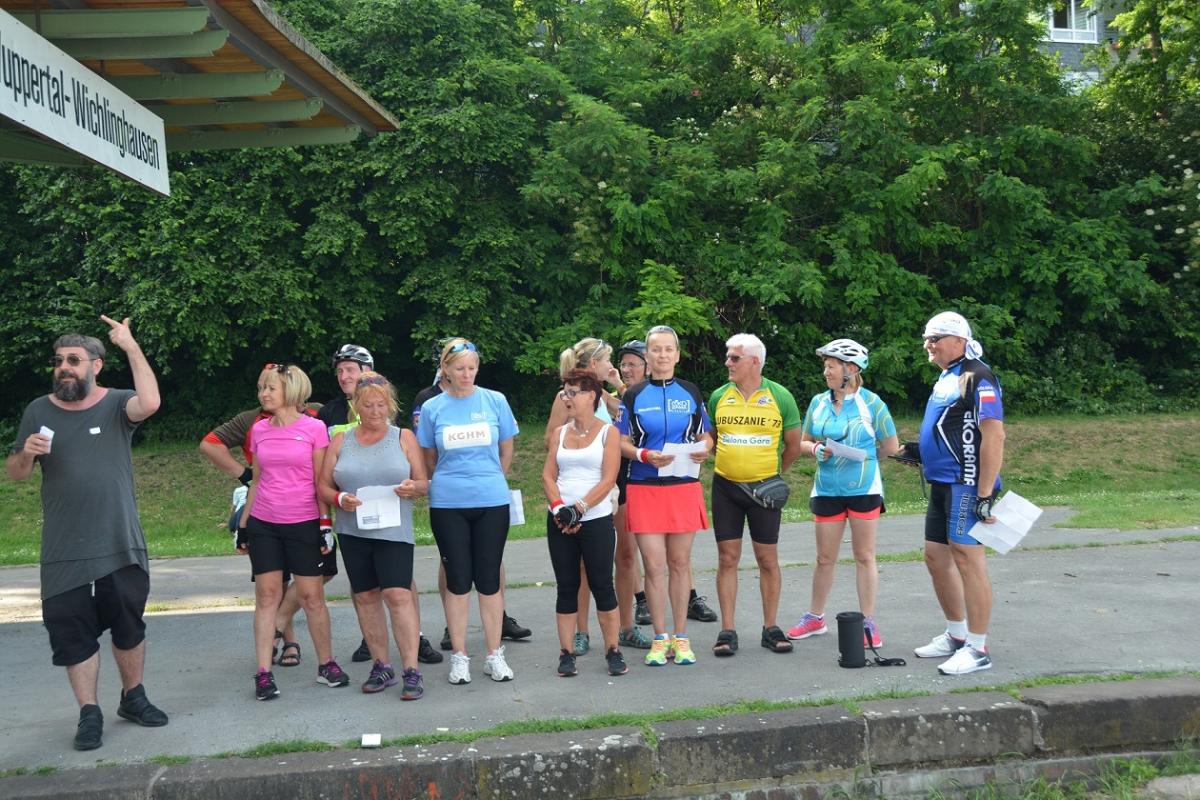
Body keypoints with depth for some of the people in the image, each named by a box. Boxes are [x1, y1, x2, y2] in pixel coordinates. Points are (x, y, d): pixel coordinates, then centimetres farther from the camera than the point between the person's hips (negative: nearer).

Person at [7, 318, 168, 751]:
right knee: (72, 634, 4)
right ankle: (89, 713, 15)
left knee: (129, 626, 12)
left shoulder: (117, 405, -4)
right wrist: (26, 453, -14)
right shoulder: (39, 411, 4)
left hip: (121, 548, -1)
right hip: (63, 555, 2)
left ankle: (133, 697, 30)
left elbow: (150, 403, -28)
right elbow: (13, 473, 8)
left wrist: (131, 346, -23)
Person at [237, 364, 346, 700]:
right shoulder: (259, 430, 7)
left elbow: (322, 482, -3)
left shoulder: (314, 428, -4)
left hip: (304, 524, -3)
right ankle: (263, 673, 6)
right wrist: (243, 525, 12)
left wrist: (326, 525, -7)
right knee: (267, 595, 2)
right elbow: (256, 480, 14)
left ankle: (326, 665, 17)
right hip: (264, 524, 3)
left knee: (312, 595, 2)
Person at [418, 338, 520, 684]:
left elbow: (506, 451, 11)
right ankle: (459, 656, 15)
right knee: (457, 580, 4)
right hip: (448, 505, 0)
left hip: (492, 502, 0)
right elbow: (429, 459, 12)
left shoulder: (495, 401, 1)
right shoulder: (432, 408, 2)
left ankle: (495, 655, 15)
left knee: (489, 578, 5)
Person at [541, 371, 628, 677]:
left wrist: (578, 508, -16)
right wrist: (559, 508, -11)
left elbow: (608, 480, -9)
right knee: (566, 587, 6)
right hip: (559, 521, 4)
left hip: (596, 519, -4)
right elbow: (548, 475, 6)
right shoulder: (560, 432, 12)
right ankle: (566, 652, 11)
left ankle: (612, 650, 9)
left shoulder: (608, 432, 0)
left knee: (602, 585, 0)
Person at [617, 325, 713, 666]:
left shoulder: (691, 393, 9)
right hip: (644, 488, -1)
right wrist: (644, 455, -15)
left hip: (684, 487, 1)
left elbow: (705, 436, 15)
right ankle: (660, 638, 8)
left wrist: (704, 449, -8)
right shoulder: (633, 396, 5)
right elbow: (622, 442, 4)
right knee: (654, 565, -3)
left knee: (680, 563, 5)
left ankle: (680, 637, 15)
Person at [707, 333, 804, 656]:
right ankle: (727, 631, 9)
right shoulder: (719, 396, 3)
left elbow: (794, 445, 6)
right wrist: (729, 464, 11)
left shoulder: (780, 397, -3)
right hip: (725, 487, 2)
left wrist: (774, 473, 10)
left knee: (768, 559, 4)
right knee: (727, 558, 3)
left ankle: (770, 629, 16)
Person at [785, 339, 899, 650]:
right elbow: (803, 441, 11)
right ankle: (815, 618, 25)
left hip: (863, 489, -3)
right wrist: (815, 449, -8)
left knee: (864, 556, 5)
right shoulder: (818, 402, 5)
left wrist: (861, 456, 5)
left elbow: (891, 446, 0)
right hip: (827, 490, 3)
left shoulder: (871, 403, -5)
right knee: (825, 559, 10)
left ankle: (868, 623, 14)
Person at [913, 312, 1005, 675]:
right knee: (936, 557, 14)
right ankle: (956, 635, 28)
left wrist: (985, 494, -24)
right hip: (942, 483, 10)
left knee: (967, 560, -6)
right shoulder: (946, 377, 17)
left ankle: (977, 649, 3)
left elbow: (994, 436, -20)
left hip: (966, 485, -10)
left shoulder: (977, 378, -13)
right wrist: (922, 452, 11)